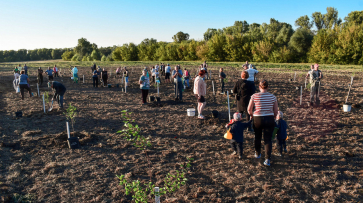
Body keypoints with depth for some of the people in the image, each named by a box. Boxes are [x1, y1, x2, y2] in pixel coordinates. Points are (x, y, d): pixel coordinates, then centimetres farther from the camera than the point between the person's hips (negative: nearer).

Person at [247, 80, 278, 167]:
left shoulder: (254, 96, -8)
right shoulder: (273, 97, -3)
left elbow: (249, 109, -5)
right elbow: (276, 111, 1)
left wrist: (252, 116, 14)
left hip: (257, 119, 0)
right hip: (269, 119, 0)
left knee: (257, 137, 21)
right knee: (268, 139, 6)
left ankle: (257, 154, 39)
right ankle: (267, 159, 0)